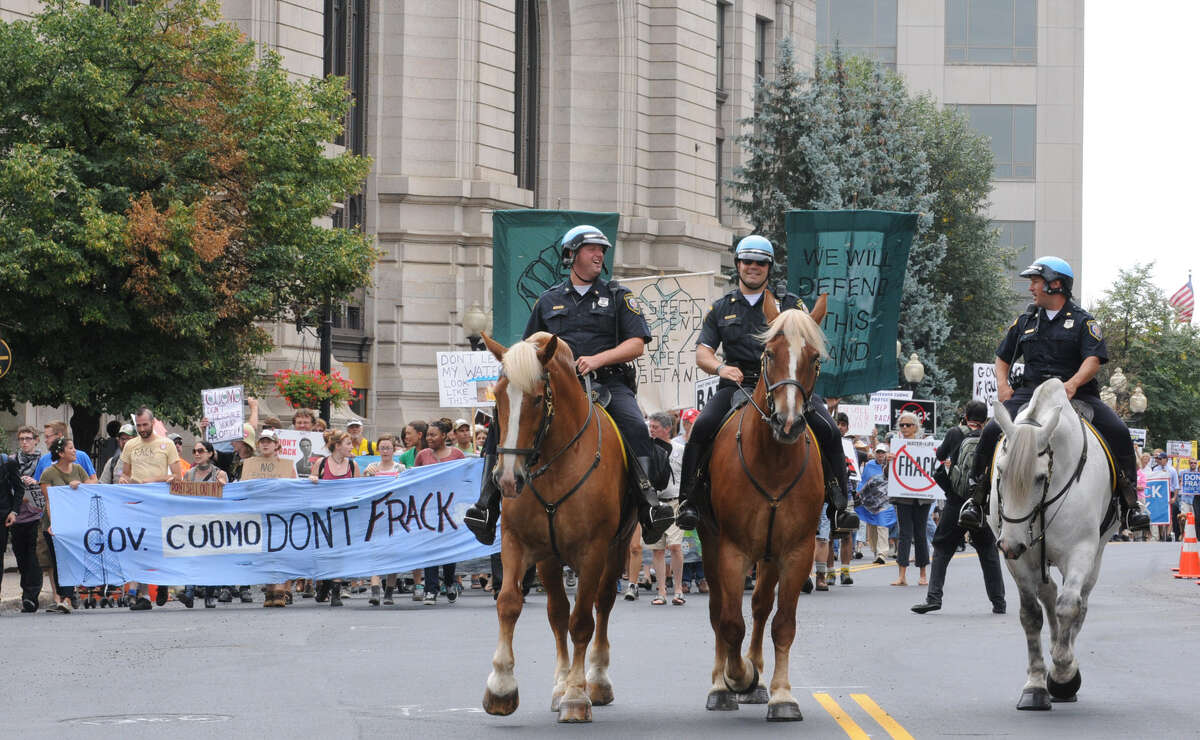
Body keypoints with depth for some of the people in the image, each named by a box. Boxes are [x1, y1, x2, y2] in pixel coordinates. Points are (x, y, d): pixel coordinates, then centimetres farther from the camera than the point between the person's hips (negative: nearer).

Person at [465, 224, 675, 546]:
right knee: (500, 425, -17)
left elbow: (636, 344, 2)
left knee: (635, 426, -34)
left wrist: (597, 359, -13)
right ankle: (488, 502, -13)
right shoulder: (549, 300, 18)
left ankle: (648, 500, -33)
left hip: (607, 384, -2)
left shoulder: (617, 297, 12)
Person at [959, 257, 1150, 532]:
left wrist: (1073, 383, -28)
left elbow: (1094, 360, -9)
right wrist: (1002, 385, 3)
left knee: (1118, 431, -23)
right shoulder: (1025, 322, 18)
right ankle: (977, 498, -11)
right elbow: (1003, 358, 25)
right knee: (992, 431, -22)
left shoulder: (1082, 321, 5)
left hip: (1076, 393, -2)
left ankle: (1129, 502, -15)